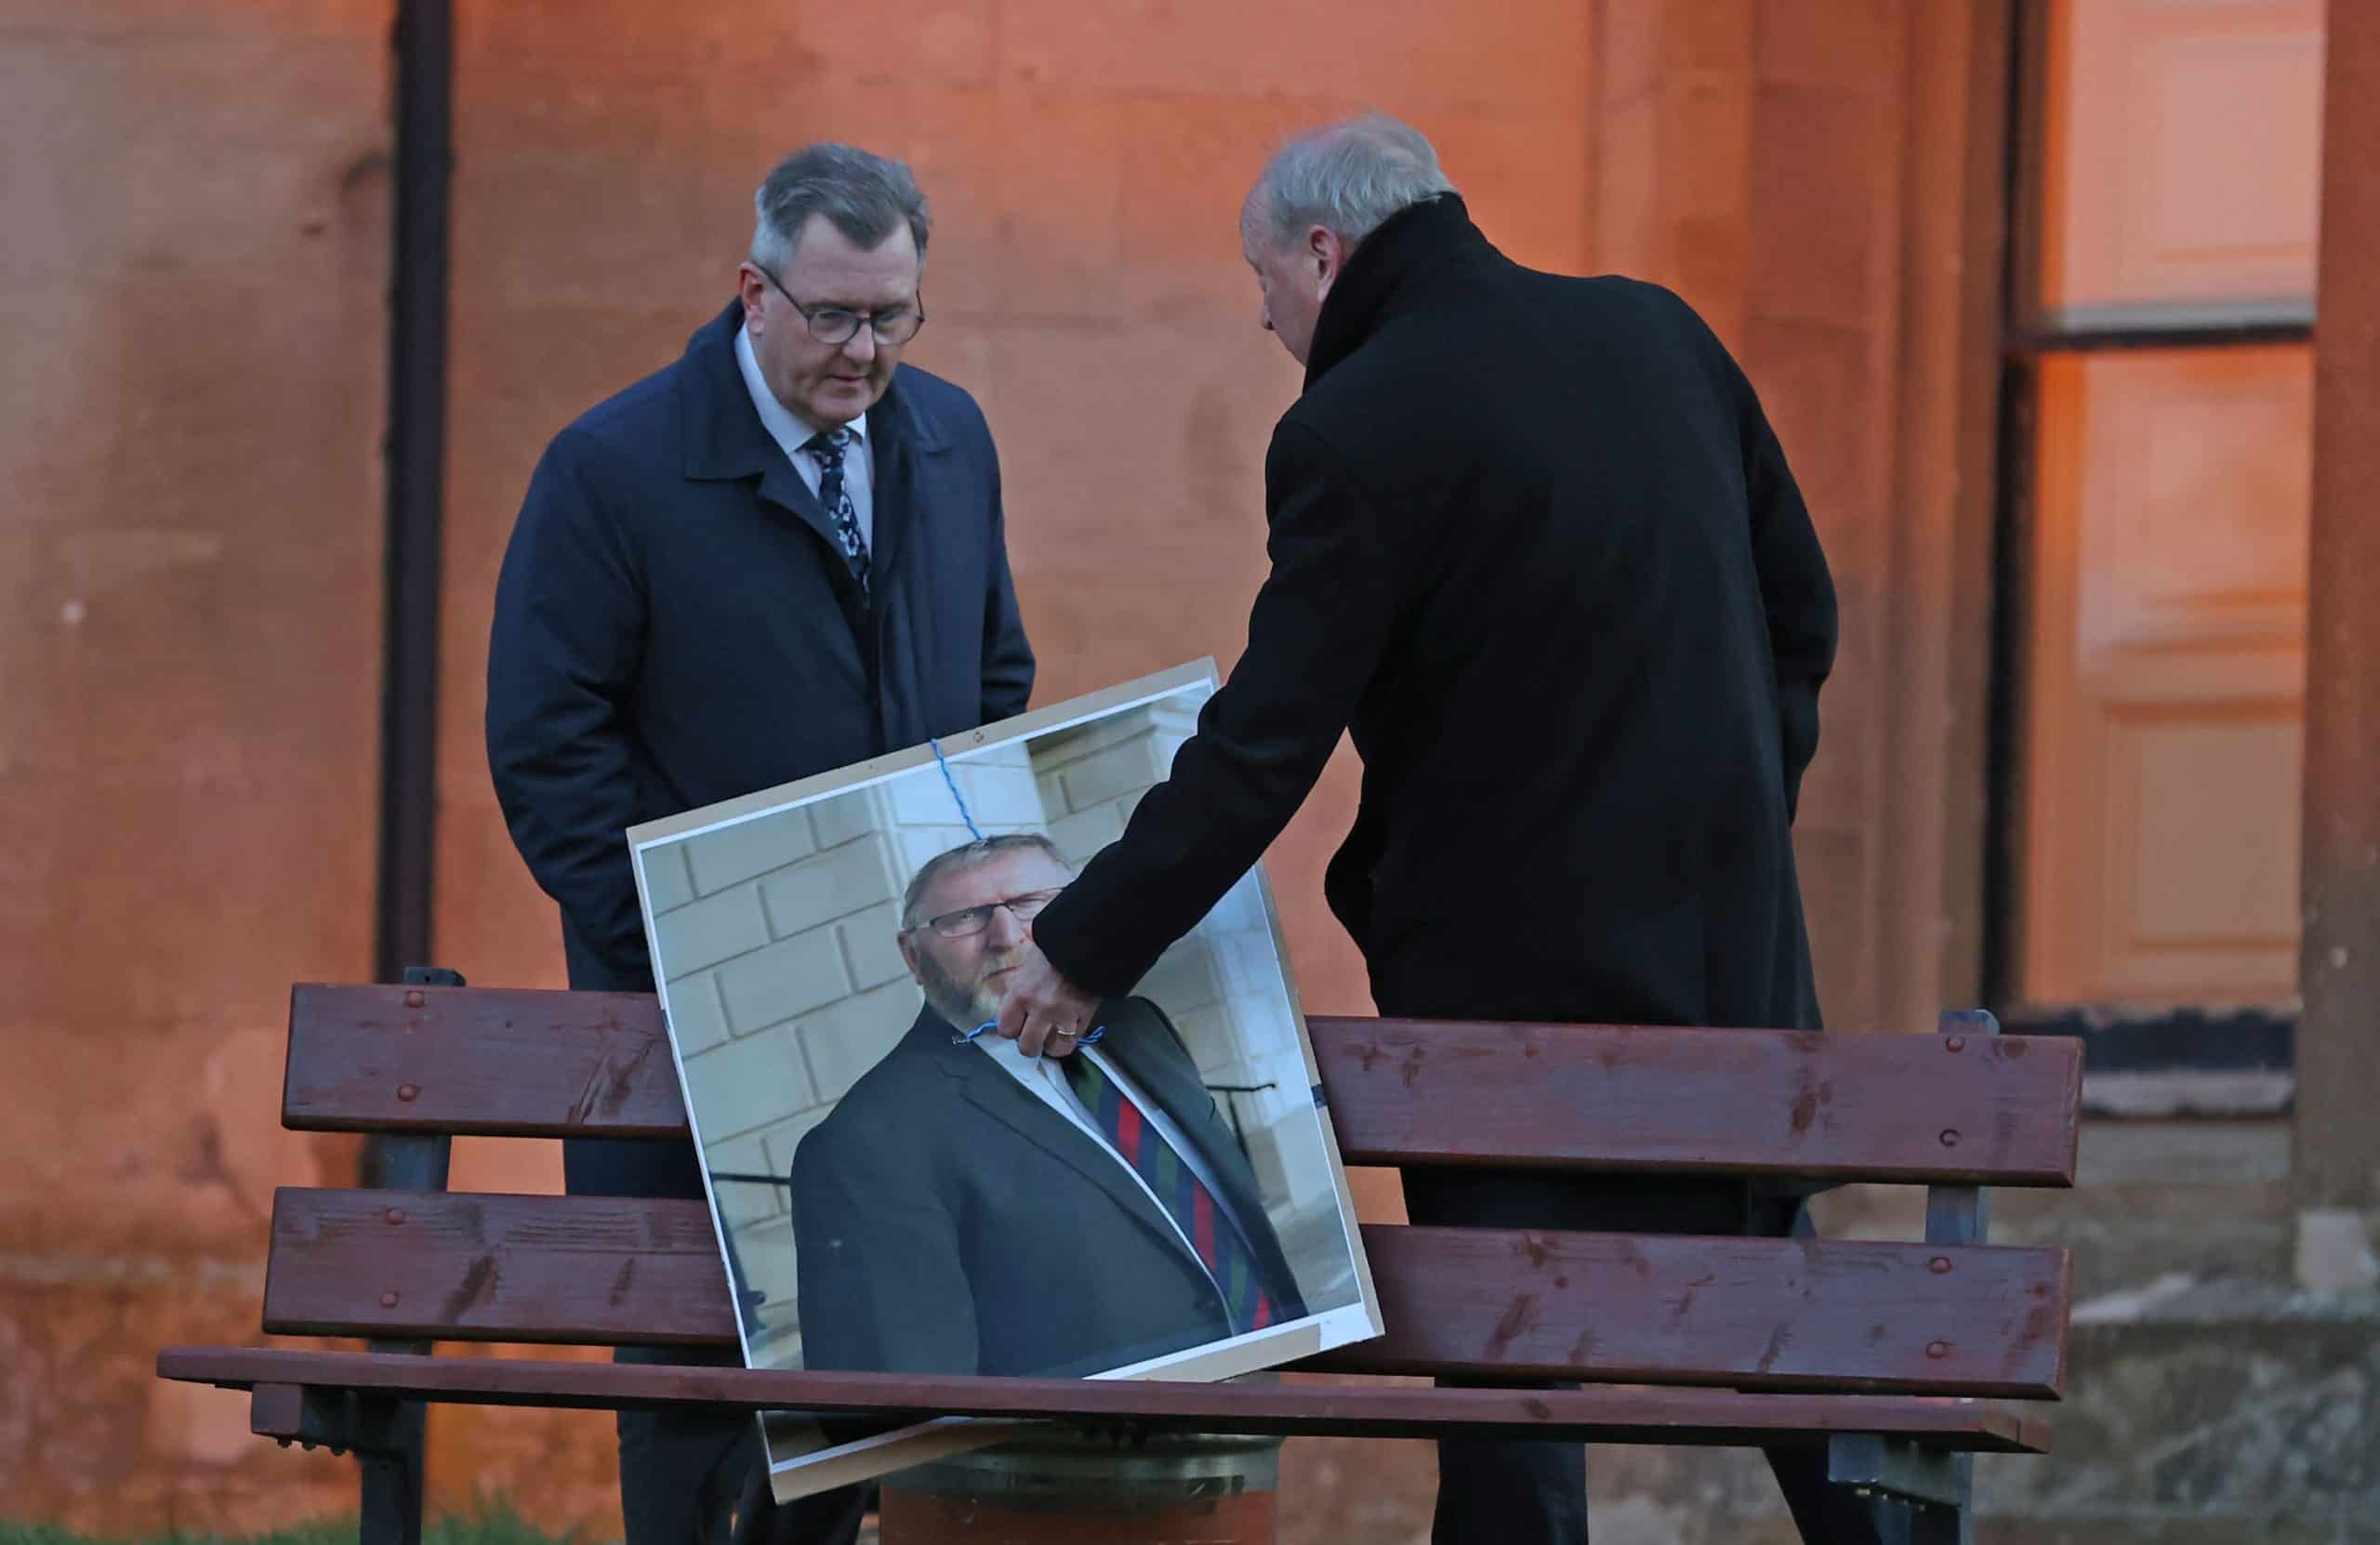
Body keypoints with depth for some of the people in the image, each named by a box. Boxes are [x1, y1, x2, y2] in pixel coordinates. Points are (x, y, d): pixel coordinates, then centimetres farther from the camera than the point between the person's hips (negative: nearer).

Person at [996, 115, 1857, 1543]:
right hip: (1728, 928, 6)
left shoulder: (1357, 433, -15)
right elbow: (1803, 607, 10)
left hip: (1516, 959, -6)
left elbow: (1263, 750, -16)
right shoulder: (1655, 332, 5)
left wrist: (1084, 952, -10)